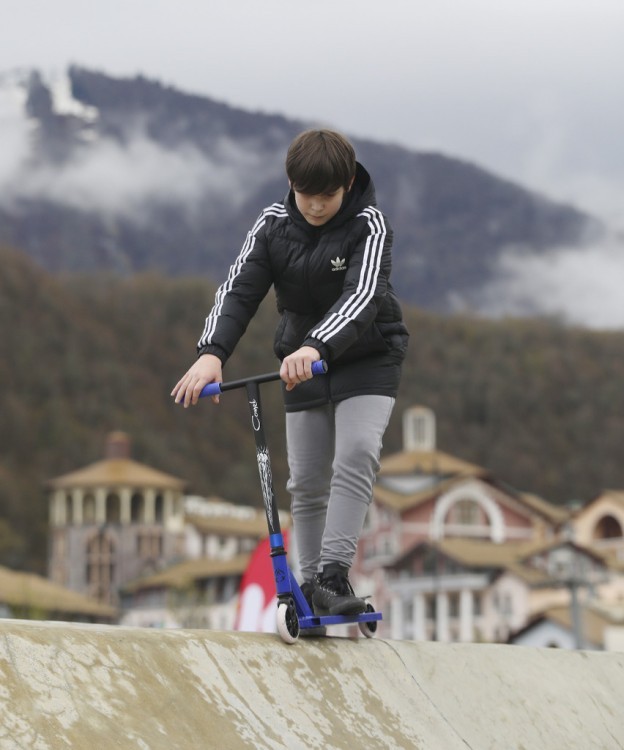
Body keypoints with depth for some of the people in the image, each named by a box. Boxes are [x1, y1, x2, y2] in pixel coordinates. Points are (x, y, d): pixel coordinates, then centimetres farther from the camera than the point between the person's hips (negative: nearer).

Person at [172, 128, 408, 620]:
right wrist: (212, 353, -37)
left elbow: (362, 297, -36)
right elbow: (239, 292, -18)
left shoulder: (369, 226, -20)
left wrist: (316, 347, -55)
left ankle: (334, 575, -28)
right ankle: (310, 587, 11)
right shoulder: (273, 225, -9)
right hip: (303, 362, 4)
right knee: (307, 481, 2)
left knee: (356, 455, -25)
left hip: (367, 358, -4)